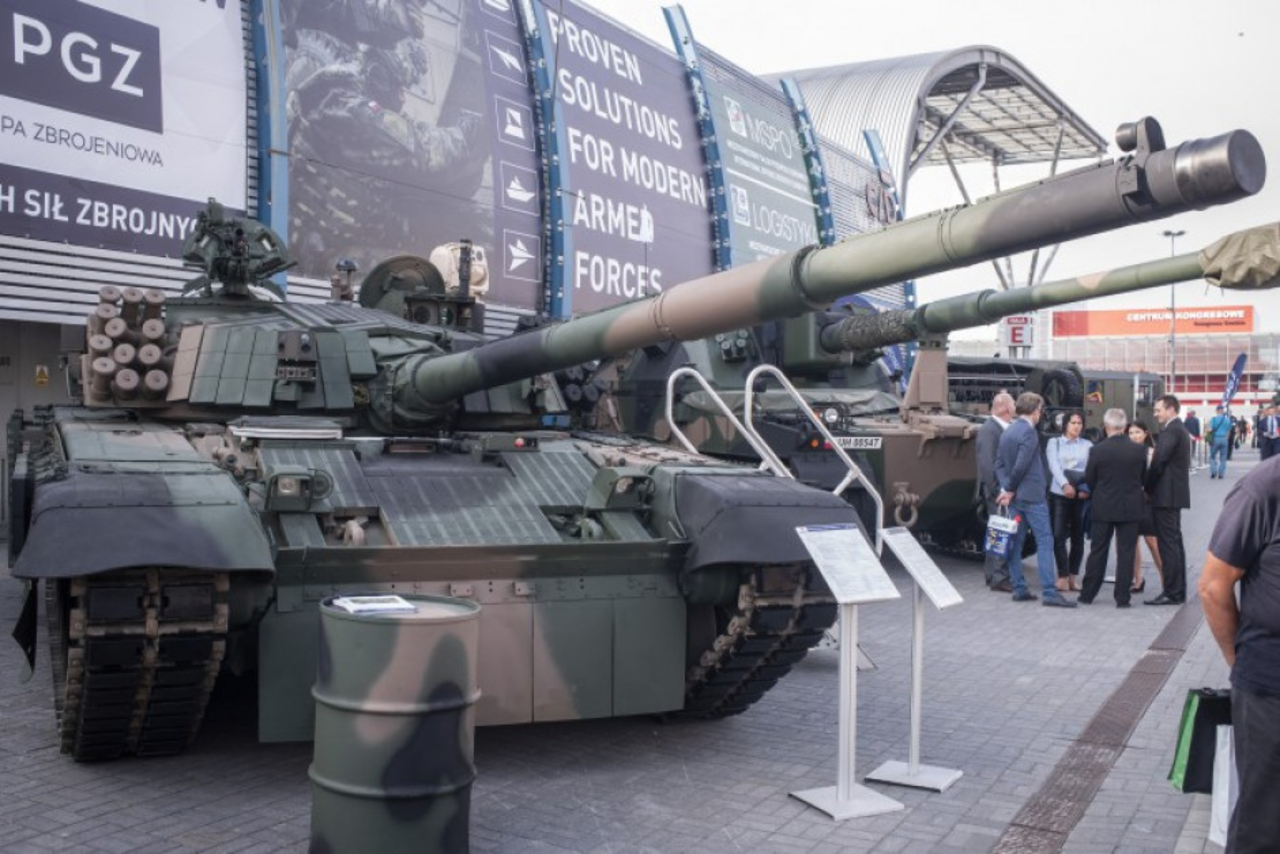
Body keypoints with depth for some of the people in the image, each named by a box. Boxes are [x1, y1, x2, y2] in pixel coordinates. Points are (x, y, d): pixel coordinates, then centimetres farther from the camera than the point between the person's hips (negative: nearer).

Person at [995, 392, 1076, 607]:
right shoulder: (1028, 431, -14)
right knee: (1044, 541, -6)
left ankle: (1019, 589, 12)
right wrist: (1009, 489, -7)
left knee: (1016, 542, 9)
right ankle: (1049, 592, -9)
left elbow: (999, 463, 9)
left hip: (1014, 496, 9)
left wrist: (1005, 488, -1)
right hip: (1032, 496, -8)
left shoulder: (1007, 432, 12)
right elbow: (1021, 465, -20)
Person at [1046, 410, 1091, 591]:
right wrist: (1065, 485, -23)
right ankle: (1063, 576, -3)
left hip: (1082, 496, 1)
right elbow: (1054, 465, -6)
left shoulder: (1088, 445, 12)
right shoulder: (1054, 442, 9)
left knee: (1077, 536, 4)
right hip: (1059, 494, -1)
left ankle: (1073, 576, 11)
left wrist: (1087, 489, -17)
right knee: (1059, 536, -6)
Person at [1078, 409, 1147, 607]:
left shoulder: (1097, 450, -12)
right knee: (1126, 552, 5)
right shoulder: (1139, 450, -7)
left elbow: (1089, 479, -3)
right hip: (1131, 507, 1)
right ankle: (1122, 598, 6)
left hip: (1103, 508, 0)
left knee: (1098, 552, 10)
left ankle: (1087, 594, 17)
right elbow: (1143, 477, 6)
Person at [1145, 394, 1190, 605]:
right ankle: (1178, 591, 19)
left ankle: (1172, 593, -7)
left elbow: (1159, 461, -19)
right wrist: (1152, 487, 10)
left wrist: (1148, 487, -7)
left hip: (1166, 495, -10)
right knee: (1175, 542, 13)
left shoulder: (1171, 430, -14)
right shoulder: (1179, 429, 17)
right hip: (1175, 494, 10)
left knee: (1168, 543, -8)